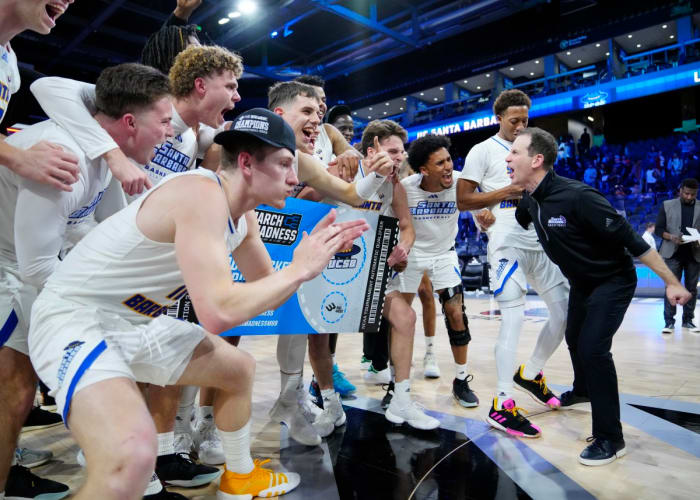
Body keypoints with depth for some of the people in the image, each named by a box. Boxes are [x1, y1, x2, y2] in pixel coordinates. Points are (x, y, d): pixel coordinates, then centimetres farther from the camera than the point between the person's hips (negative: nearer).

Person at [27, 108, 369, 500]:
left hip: (138, 323, 10)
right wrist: (300, 268, -25)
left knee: (241, 370, 20)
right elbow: (219, 312, -37)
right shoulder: (203, 194, -27)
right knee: (134, 454, -34)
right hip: (74, 319, -9)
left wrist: (317, 253, -4)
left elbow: (265, 290, 11)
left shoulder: (243, 216, 2)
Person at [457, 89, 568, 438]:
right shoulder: (483, 151, 1)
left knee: (566, 311, 8)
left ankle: (530, 375, 28)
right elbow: (463, 201, -7)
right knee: (513, 318, -11)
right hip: (508, 242, -7)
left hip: (540, 241, 7)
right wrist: (508, 191, -13)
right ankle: (502, 406, -3)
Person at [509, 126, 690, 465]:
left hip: (614, 281, -8)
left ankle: (610, 439, -2)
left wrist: (671, 282, -23)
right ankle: (582, 390, 53)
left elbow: (630, 239, -28)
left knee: (592, 348, -18)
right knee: (574, 339, 23)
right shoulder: (529, 200, -9)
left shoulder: (576, 196, -33)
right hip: (581, 282, 8)